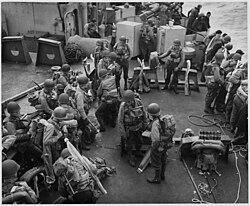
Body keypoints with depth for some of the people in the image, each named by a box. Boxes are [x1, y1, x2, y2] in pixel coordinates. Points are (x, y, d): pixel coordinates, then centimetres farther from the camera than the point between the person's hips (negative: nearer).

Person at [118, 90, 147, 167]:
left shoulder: (139, 102, -22)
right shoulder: (123, 106, -32)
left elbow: (143, 113, -3)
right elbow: (120, 120, -21)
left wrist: (144, 124, 9)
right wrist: (123, 134, -16)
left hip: (138, 126, 3)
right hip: (128, 128, -3)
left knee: (139, 141, 21)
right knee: (129, 144, 15)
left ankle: (138, 152, 51)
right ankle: (131, 158, 40)